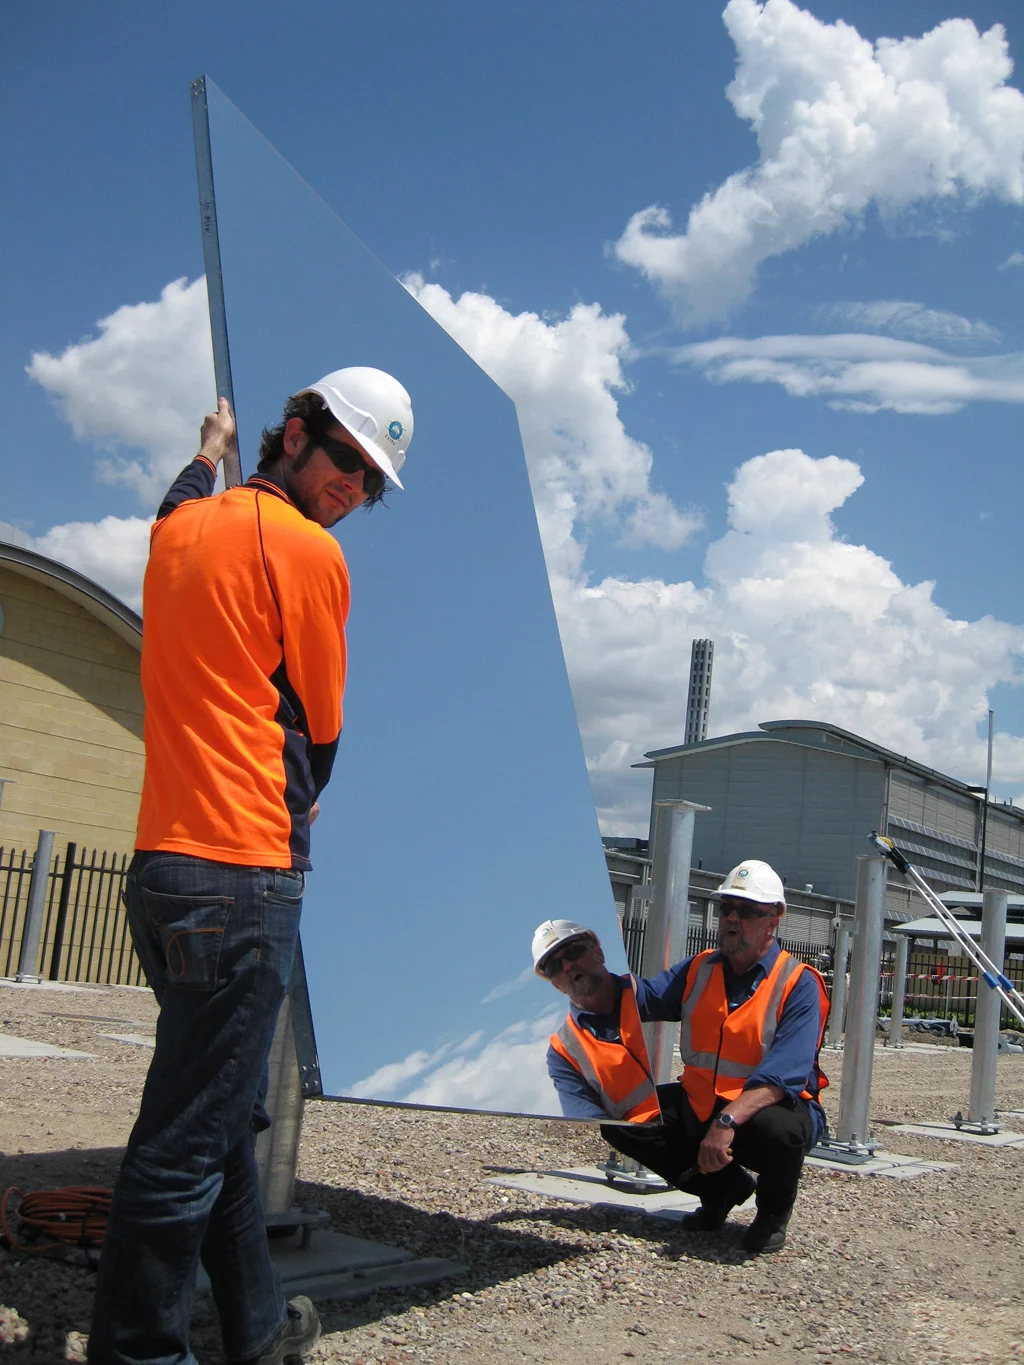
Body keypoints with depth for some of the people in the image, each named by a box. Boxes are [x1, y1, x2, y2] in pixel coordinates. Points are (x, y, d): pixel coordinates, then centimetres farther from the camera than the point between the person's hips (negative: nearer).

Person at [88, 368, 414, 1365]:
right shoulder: (306, 549, -8)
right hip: (244, 877, -10)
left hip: (163, 864, 10)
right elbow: (320, 728, 0)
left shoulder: (183, 527, 14)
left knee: (225, 1119, 19)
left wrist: (209, 455, 60)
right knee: (188, 1141, -3)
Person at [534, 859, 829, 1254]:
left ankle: (774, 1210, 0)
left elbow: (784, 1074, -27)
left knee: (777, 1129, -38)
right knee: (621, 1116, -10)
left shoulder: (798, 984, -14)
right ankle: (723, 1187, 10)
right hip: (700, 1108, 6)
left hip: (768, 1108, -5)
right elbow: (633, 998, -6)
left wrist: (728, 1121, -39)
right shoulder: (698, 971, 5)